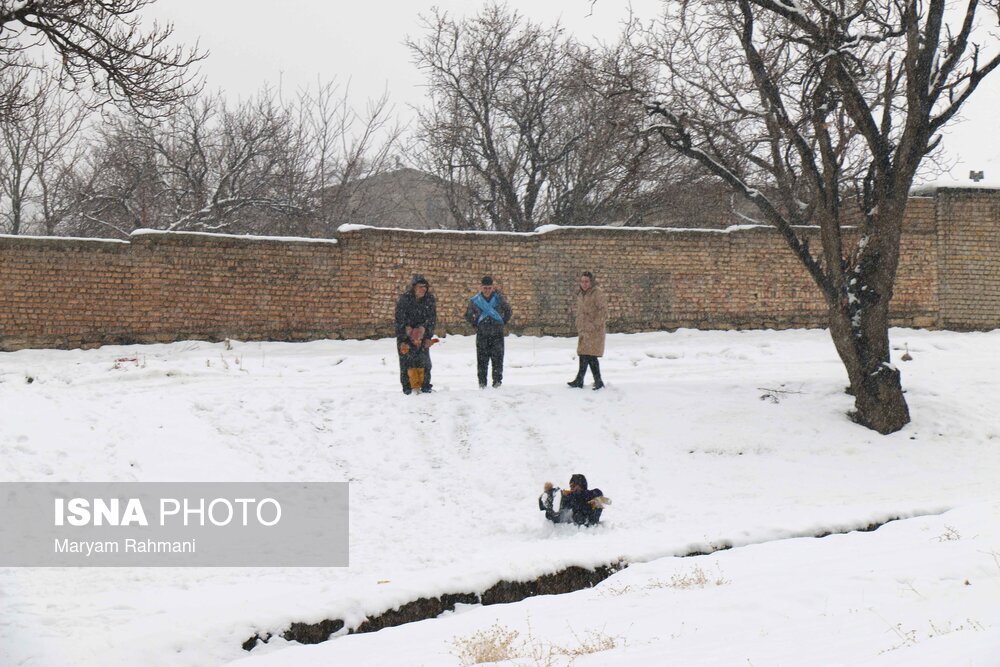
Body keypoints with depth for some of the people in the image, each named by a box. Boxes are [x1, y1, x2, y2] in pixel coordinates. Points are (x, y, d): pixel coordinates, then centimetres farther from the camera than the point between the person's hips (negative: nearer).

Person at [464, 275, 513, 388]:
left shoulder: (498, 298, 1)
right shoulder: (475, 300, 3)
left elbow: (508, 311, 14)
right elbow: (468, 315, 18)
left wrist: (503, 323, 8)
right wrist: (475, 325, 10)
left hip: (497, 333, 0)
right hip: (482, 334, 1)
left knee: (497, 358, -4)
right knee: (482, 359, 1)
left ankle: (497, 381, 0)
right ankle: (482, 382, 7)